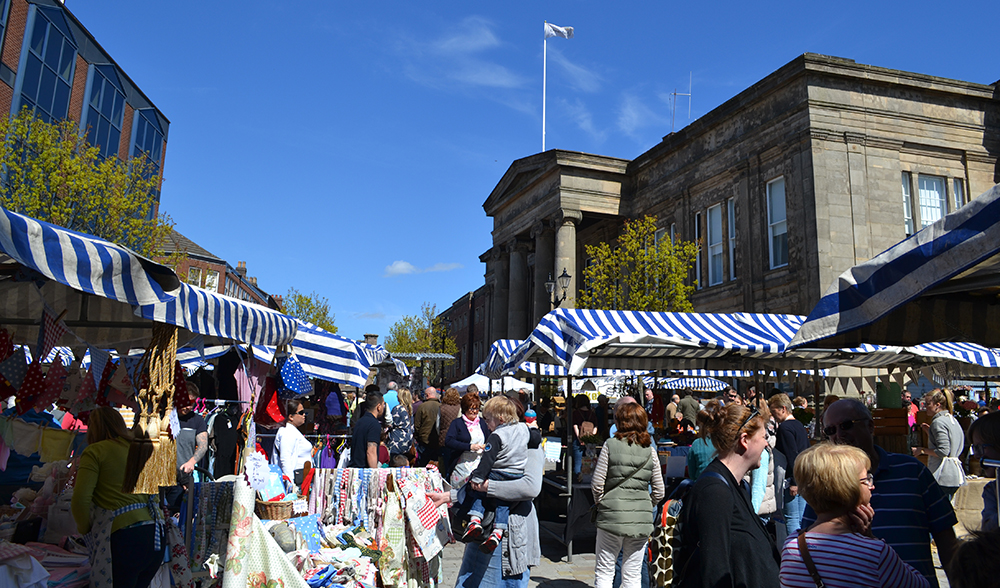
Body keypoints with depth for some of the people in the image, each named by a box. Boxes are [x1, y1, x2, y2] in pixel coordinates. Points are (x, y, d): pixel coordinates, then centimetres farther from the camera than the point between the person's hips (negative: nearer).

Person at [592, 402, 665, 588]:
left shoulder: (610, 444, -4)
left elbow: (597, 484, -6)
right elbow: (659, 491, 6)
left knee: (604, 572, 7)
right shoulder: (650, 450, 4)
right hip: (641, 518, 3)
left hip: (612, 515, -3)